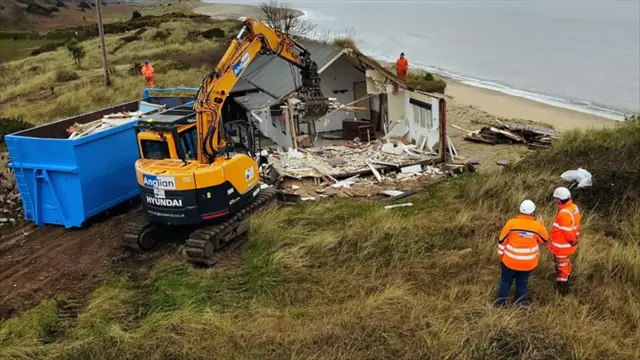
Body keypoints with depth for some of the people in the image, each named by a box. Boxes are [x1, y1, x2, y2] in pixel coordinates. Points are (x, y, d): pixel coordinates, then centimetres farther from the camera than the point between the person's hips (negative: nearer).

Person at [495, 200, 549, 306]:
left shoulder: (511, 223, -17)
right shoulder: (537, 226, -14)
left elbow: (502, 240, -9)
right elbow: (544, 239, 6)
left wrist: (501, 254, 7)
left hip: (510, 260, -1)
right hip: (528, 263, 1)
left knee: (505, 281, 19)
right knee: (522, 283, 19)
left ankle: (501, 301, 25)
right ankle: (520, 302, 30)